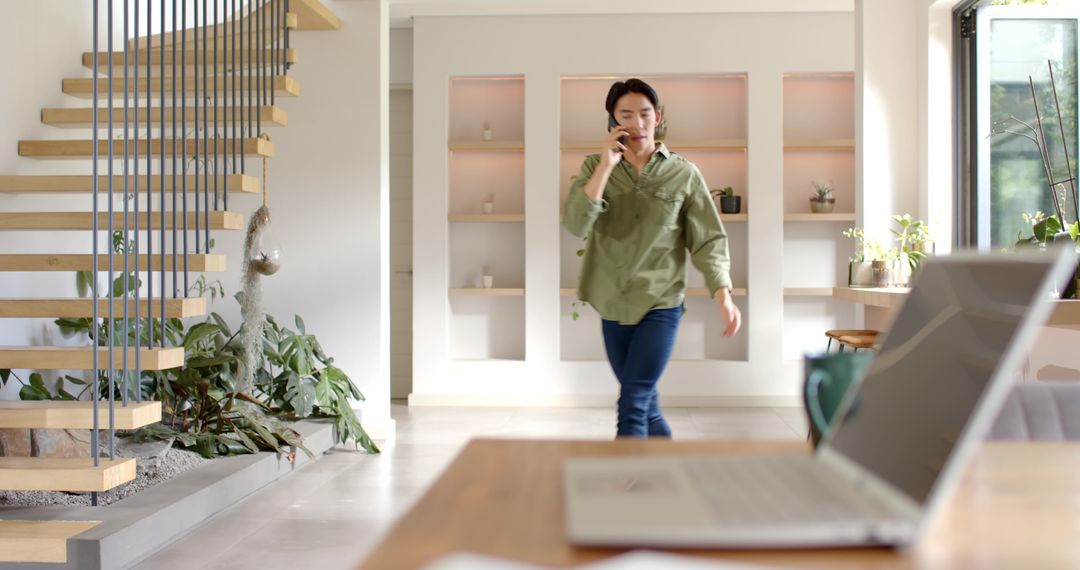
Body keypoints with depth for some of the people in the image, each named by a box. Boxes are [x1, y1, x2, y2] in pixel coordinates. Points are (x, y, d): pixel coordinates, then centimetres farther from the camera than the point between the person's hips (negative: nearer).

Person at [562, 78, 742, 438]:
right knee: (646, 406, 15)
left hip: (661, 306, -3)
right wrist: (607, 166, -19)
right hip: (613, 307, 3)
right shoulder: (595, 168, 1)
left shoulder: (684, 174, -3)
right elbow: (575, 225, -14)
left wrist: (724, 297, -16)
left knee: (632, 407, -12)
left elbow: (708, 240, -3)